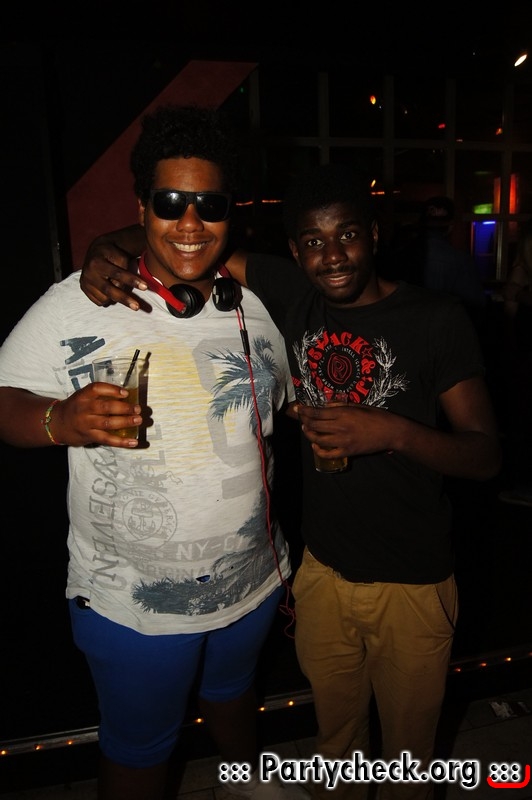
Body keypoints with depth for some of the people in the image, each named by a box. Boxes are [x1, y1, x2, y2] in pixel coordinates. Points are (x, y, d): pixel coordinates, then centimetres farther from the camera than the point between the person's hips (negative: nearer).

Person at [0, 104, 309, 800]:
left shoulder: (251, 310, -1)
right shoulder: (78, 304, -18)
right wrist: (61, 419, -33)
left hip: (253, 580, 5)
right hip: (133, 603, -4)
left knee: (234, 688, 33)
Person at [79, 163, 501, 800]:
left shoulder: (437, 321, -13)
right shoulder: (290, 293, -6)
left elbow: (486, 456, -12)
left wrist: (394, 432, -29)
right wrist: (107, 250, -20)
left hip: (412, 585, -2)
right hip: (321, 568, 3)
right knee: (335, 734, 27)